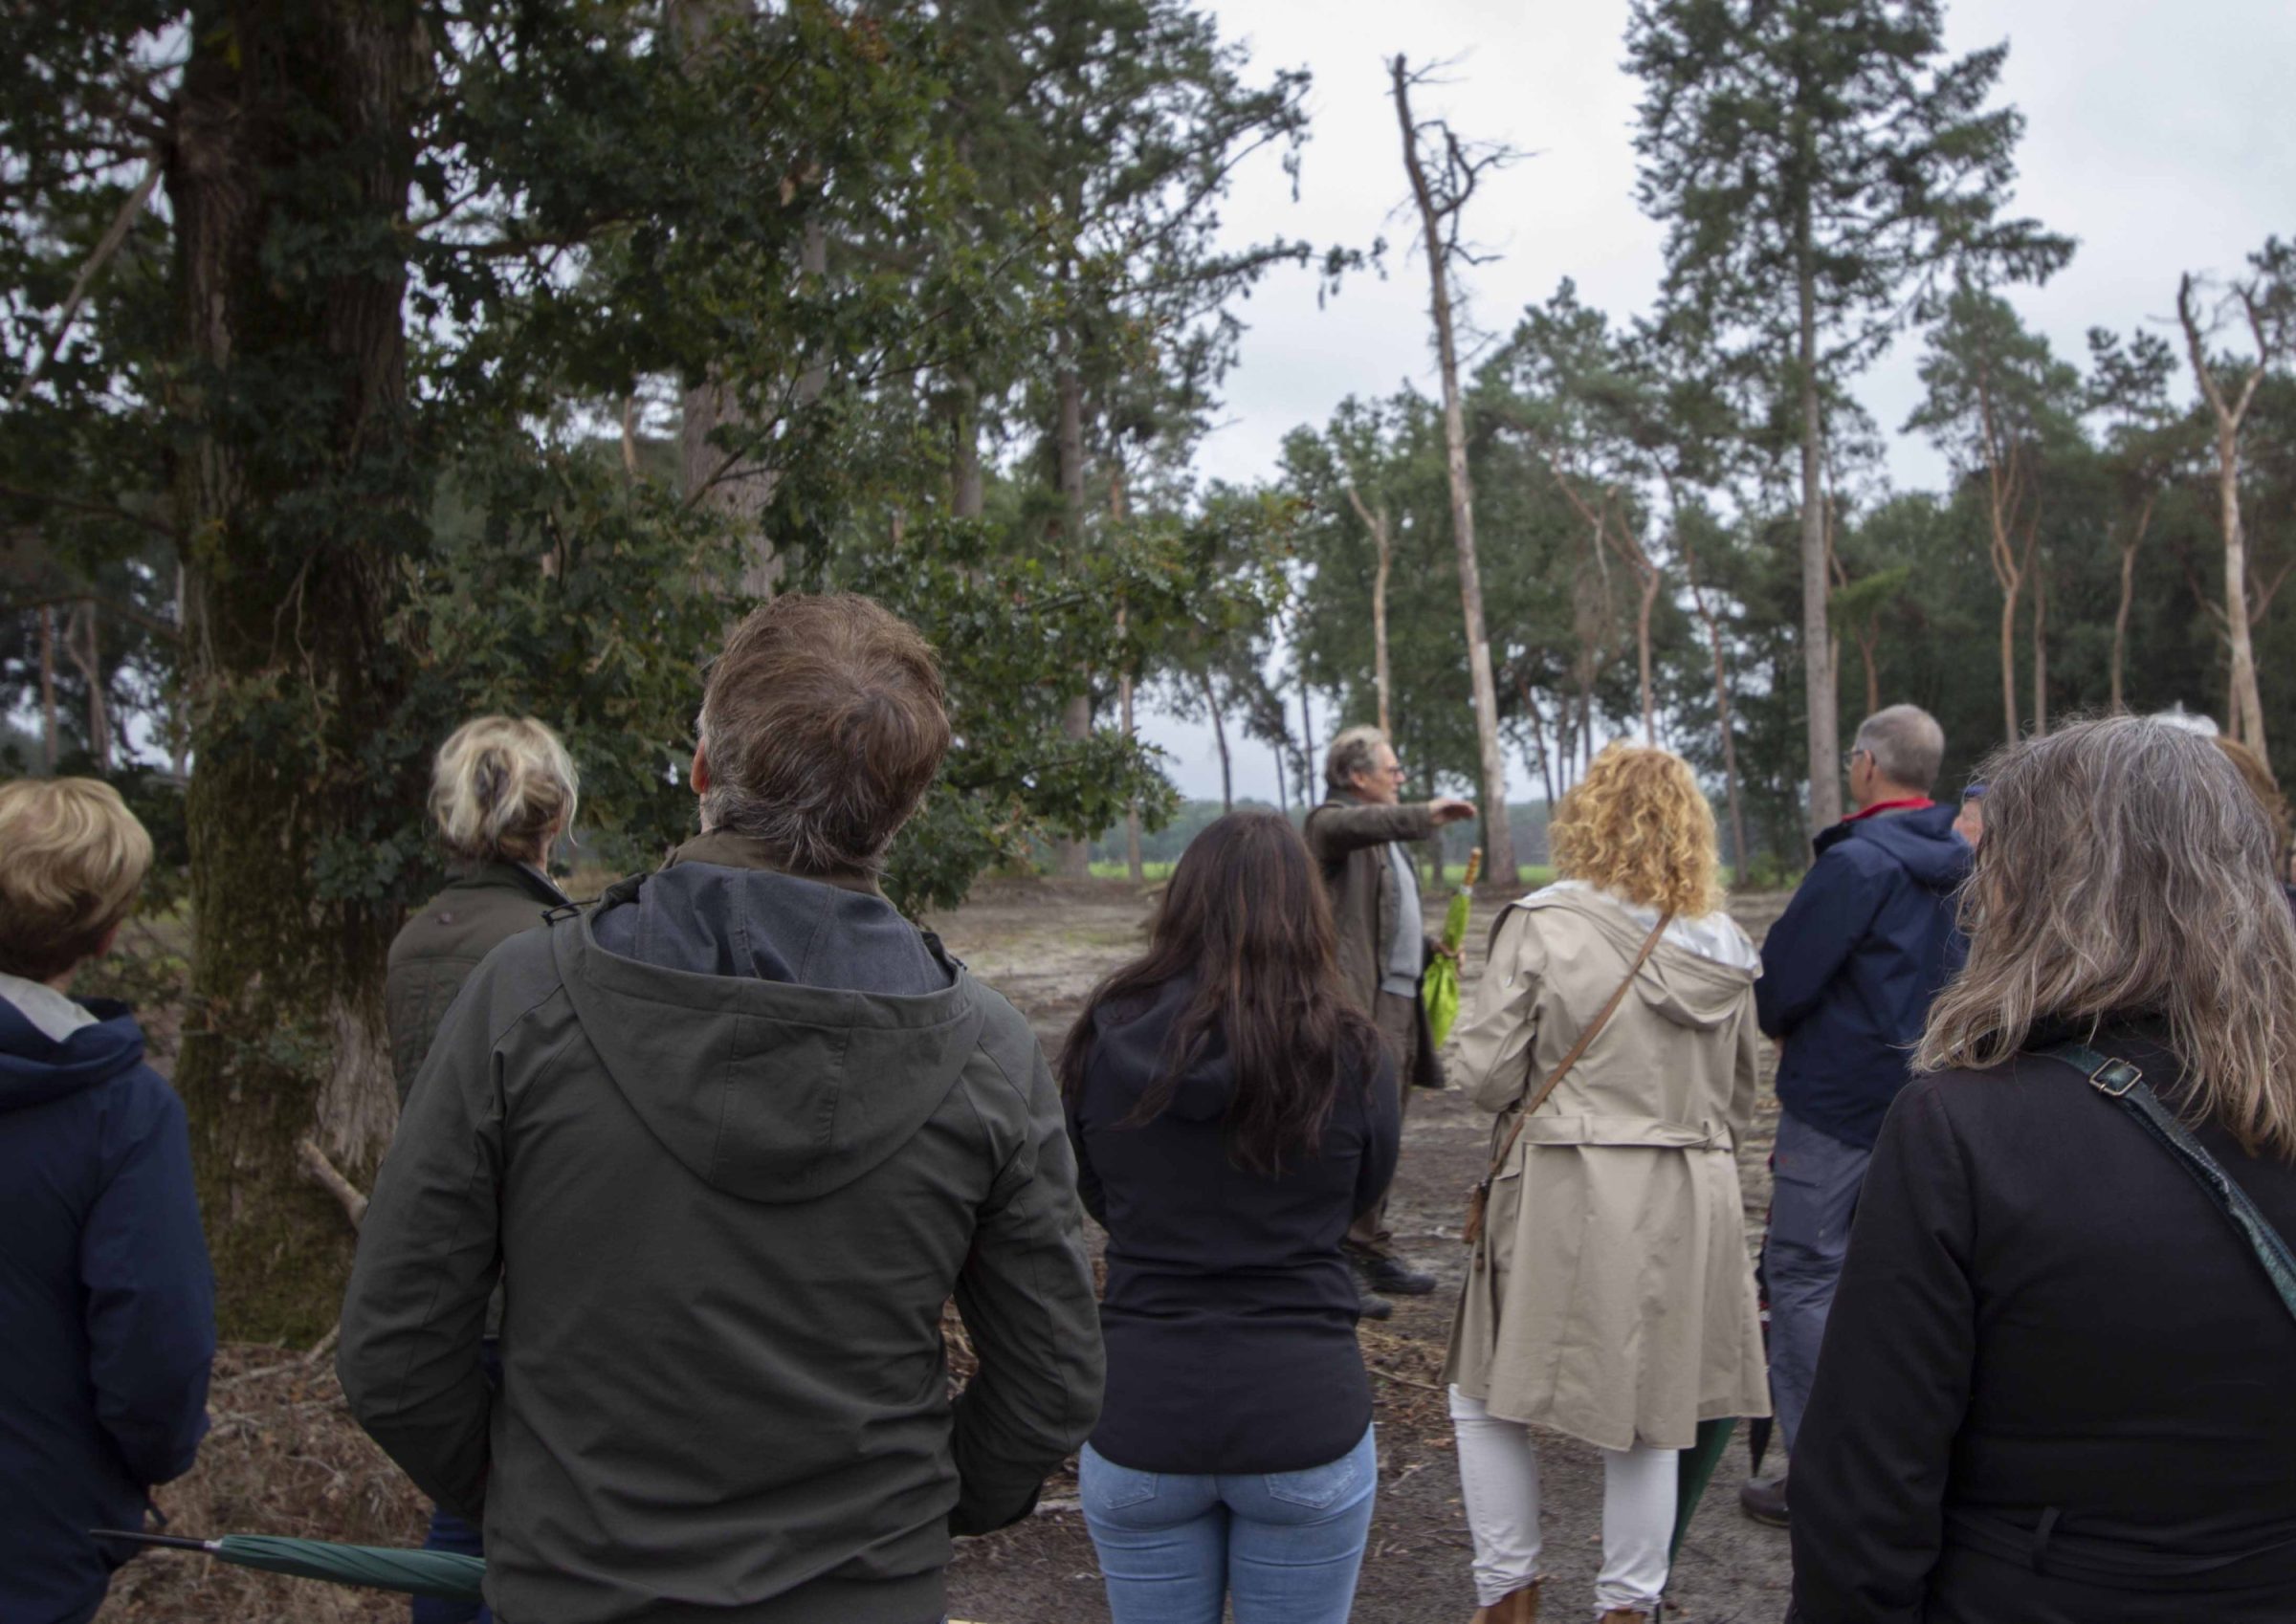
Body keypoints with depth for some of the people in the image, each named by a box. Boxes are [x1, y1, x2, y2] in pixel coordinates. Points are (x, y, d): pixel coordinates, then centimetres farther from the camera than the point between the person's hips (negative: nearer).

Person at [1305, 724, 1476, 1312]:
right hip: (1361, 1002, -10)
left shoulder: (1385, 835, 26)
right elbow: (1350, 825, -32)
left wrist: (1430, 947, 17)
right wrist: (1424, 816, -43)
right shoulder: (1331, 821, -6)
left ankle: (1370, 1251, 24)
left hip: (1399, 1000, 10)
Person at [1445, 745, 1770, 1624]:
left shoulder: (1544, 923, -11)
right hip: (1691, 1201, 5)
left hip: (1569, 1195, -4)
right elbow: (1739, 1098, 14)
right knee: (1651, 1417, 15)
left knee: (1488, 1398, 13)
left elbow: (1489, 1072, -11)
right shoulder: (1722, 946, 5)